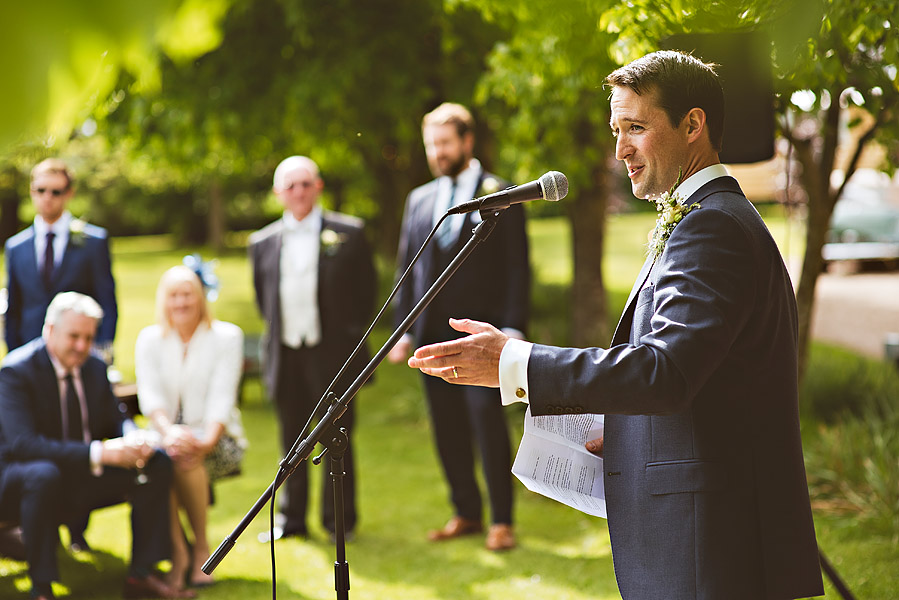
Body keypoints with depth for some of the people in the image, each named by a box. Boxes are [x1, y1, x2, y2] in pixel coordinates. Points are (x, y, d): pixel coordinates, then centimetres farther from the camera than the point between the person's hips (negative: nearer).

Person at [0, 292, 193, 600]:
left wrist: (134, 442, -15)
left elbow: (115, 422, 12)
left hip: (84, 479, 7)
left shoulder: (95, 367, 5)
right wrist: (98, 454, -36)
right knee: (44, 476, -41)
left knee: (158, 464, -7)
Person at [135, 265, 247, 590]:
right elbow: (149, 394, -8)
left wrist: (206, 441, -30)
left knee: (184, 455, -36)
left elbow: (222, 396, -11)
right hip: (167, 433, 2)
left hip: (217, 439, -2)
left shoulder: (226, 336, 1)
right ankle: (178, 552, -24)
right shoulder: (149, 339, 7)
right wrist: (168, 430, -31)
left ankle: (202, 547, -17)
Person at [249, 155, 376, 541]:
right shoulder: (263, 242, 8)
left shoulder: (349, 233, -1)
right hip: (285, 355, 3)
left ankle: (339, 520, 14)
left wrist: (350, 335, 1)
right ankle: (292, 518, 21)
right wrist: (276, 334, 11)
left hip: (332, 353, -3)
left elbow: (366, 290, 3)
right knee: (292, 443, 11)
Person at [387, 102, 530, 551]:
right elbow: (407, 268, 17)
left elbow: (517, 269, -3)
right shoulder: (420, 200, 15)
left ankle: (501, 522, 4)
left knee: (489, 425, -6)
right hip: (433, 336, 5)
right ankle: (466, 514, 18)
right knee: (448, 431, 7)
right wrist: (403, 330, 10)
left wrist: (513, 329, -11)